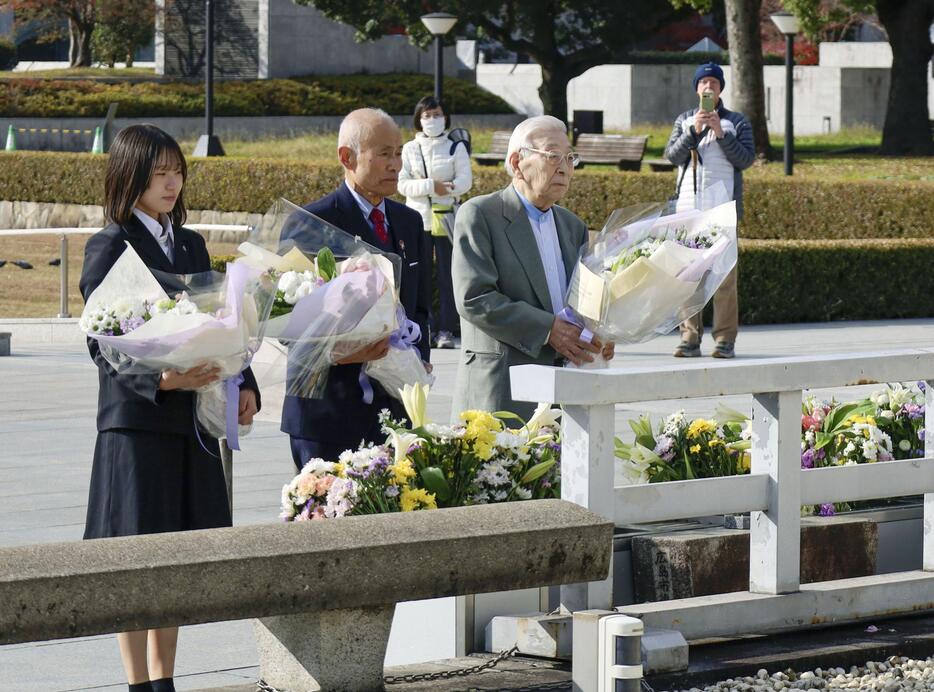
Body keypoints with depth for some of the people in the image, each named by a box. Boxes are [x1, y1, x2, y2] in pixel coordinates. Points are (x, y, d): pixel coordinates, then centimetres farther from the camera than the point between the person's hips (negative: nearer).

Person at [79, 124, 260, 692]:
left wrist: (243, 385, 1)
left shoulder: (192, 245, 16)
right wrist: (160, 379, -28)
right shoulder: (109, 249, -5)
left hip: (194, 420, 6)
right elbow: (104, 344, -12)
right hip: (137, 420, -6)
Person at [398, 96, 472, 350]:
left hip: (446, 219, -1)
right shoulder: (409, 149, 6)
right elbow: (402, 184, -2)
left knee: (448, 276, -3)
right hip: (418, 218, 1)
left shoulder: (455, 148, 5)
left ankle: (446, 329, 0)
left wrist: (447, 188, -20)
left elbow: (465, 180, -3)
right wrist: (431, 186, -15)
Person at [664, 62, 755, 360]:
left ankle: (725, 340, -6)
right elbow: (672, 155, 3)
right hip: (688, 207, 2)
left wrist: (720, 132, -10)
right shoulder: (684, 120, 16)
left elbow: (746, 159, -1)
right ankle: (689, 338, 2)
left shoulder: (736, 122, 10)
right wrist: (694, 131, -11)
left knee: (724, 274, -7)